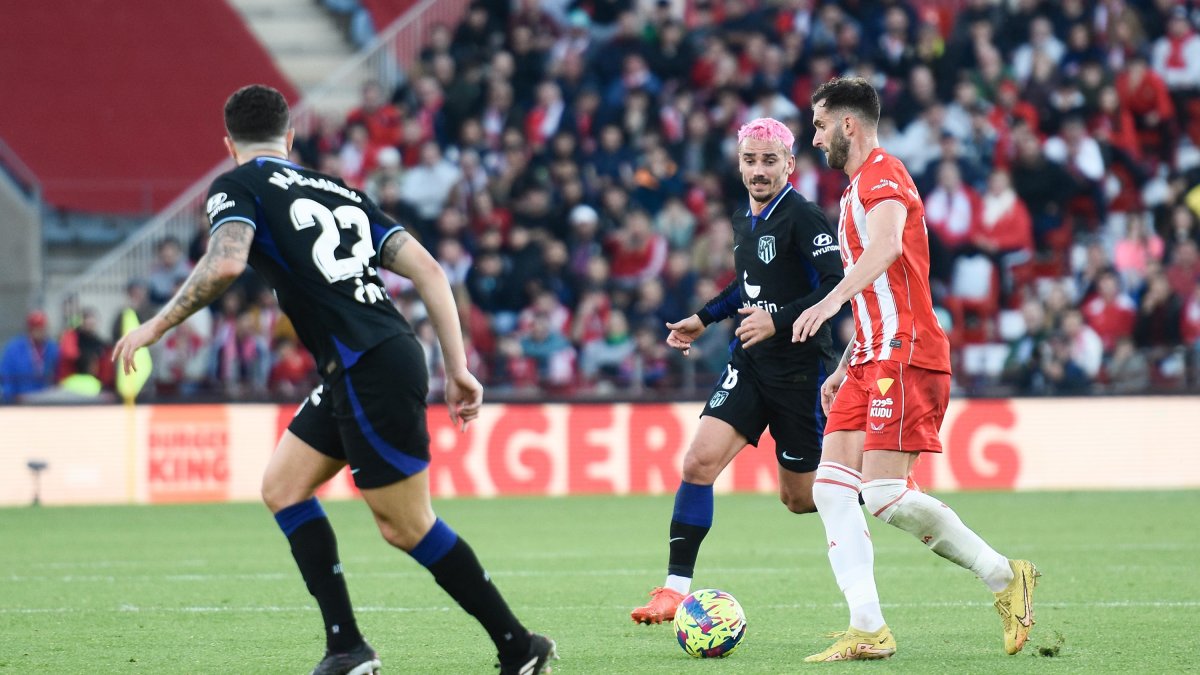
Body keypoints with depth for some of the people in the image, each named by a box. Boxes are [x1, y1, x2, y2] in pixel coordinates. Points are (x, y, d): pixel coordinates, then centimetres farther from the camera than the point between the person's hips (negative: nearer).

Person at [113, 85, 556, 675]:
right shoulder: (339, 190, 21)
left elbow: (225, 262, -20)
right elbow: (426, 268, 13)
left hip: (371, 373, -8)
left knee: (406, 527, 2)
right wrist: (458, 369, 14)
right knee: (283, 488, 14)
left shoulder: (237, 187, 2)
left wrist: (156, 326, -8)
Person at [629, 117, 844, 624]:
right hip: (750, 363, 6)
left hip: (801, 368, -6)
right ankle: (676, 587, -7)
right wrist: (704, 319, 24)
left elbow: (836, 287, -22)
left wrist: (777, 321, -28)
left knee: (800, 497, 4)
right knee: (699, 460, -11)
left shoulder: (802, 217, -14)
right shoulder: (744, 219, 10)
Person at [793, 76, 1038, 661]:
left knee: (884, 493, -16)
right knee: (831, 489, -3)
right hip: (872, 358, 10)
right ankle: (868, 631, -8)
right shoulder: (858, 189, 25)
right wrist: (845, 368, 28)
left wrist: (833, 299, -43)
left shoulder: (882, 174, -7)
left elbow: (887, 245, -30)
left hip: (905, 355, -10)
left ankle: (1004, 577, -2)